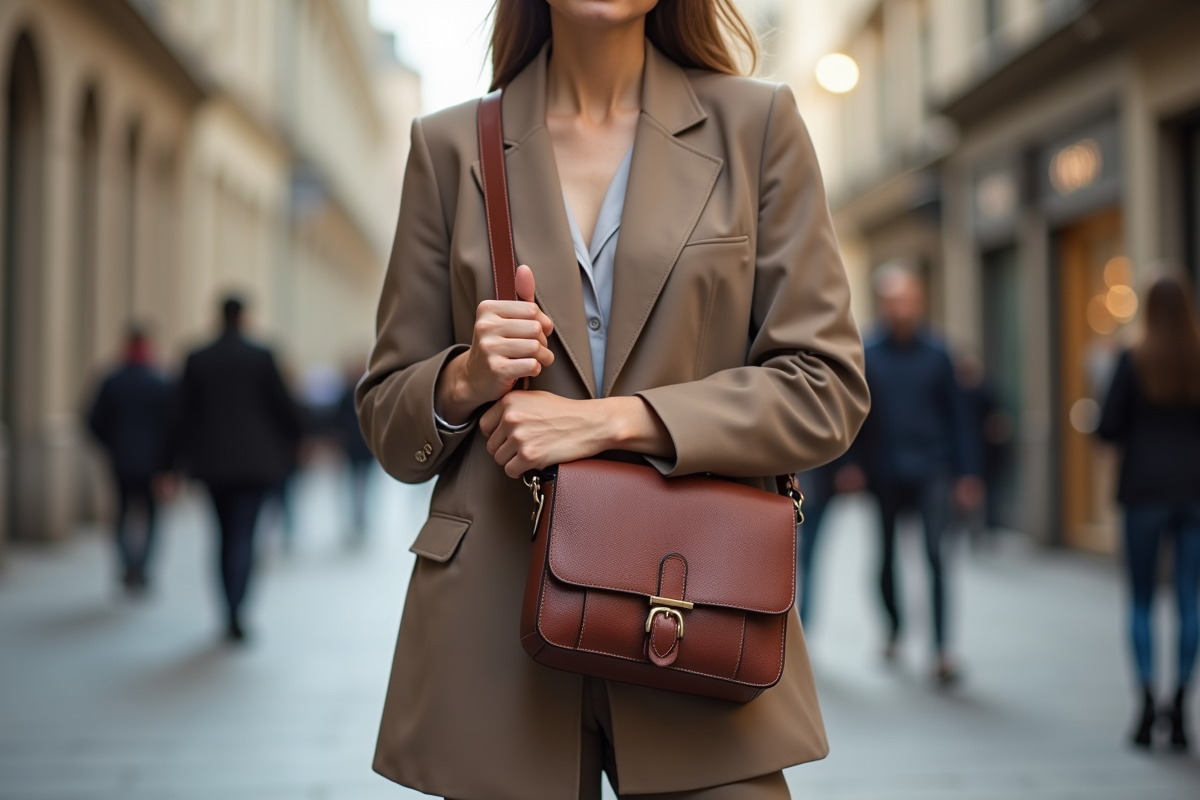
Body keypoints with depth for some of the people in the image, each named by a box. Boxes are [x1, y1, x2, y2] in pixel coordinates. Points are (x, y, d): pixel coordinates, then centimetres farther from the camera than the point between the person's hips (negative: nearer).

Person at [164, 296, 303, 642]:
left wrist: (174, 460, 5)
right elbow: (282, 403, -1)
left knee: (228, 535, 14)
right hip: (254, 460, -2)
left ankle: (231, 614, 18)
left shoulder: (197, 360, 0)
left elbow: (182, 413, 1)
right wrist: (298, 437, 17)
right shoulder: (261, 357, -6)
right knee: (243, 535, -4)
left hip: (213, 461, 3)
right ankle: (235, 613, -17)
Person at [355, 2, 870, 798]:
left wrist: (612, 419, -13)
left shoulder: (755, 123, 4)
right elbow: (387, 423, 10)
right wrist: (465, 381, -12)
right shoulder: (450, 145, 6)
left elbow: (826, 389, -2)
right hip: (497, 637, 1)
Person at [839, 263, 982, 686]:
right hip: (884, 472, 1)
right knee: (886, 556, 13)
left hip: (930, 469, -1)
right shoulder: (866, 353, -1)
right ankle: (894, 627, 35)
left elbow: (955, 414, 3)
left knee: (935, 553, -12)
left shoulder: (936, 352, 0)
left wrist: (965, 472, 1)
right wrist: (853, 464, -9)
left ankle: (942, 649, -11)